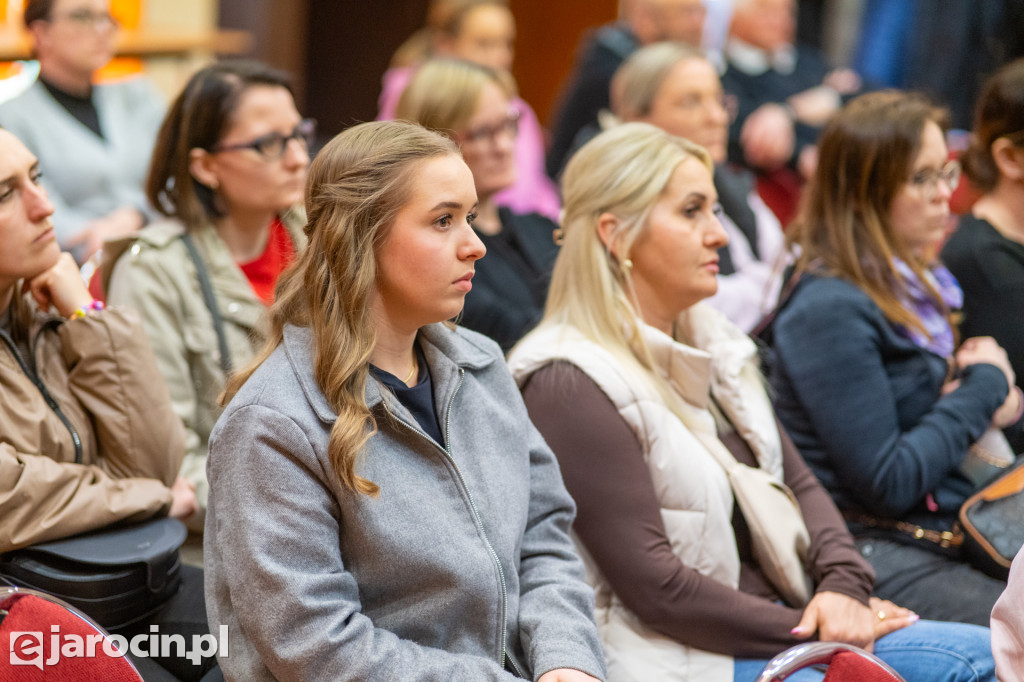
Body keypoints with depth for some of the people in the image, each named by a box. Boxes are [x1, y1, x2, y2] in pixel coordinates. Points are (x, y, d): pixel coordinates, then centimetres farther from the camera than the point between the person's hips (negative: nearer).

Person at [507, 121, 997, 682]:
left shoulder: (708, 341, 14)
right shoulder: (571, 385, -15)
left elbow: (798, 482, 15)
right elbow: (654, 587, -18)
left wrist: (843, 585, -4)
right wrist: (808, 629, -14)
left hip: (776, 613, 8)